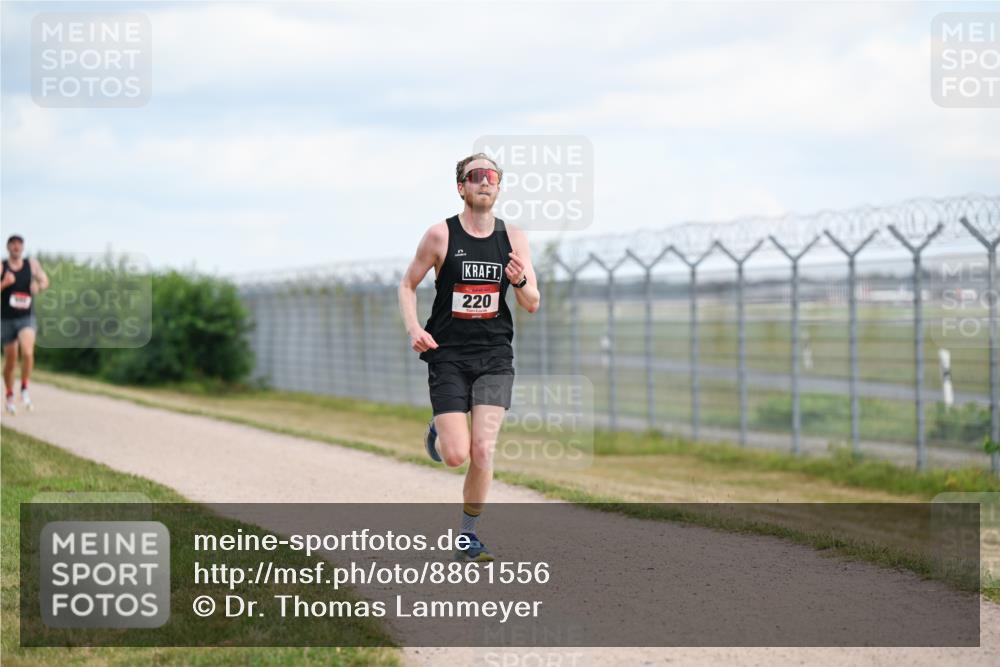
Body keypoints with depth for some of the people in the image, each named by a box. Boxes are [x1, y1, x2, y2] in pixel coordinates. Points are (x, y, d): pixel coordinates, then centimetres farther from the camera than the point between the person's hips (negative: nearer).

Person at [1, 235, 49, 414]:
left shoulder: (32, 264, 2)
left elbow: (44, 281, 13)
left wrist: (38, 286, -9)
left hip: (27, 318, 0)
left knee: (28, 352, -24)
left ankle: (25, 389, -7)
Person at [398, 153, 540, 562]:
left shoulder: (513, 238, 4)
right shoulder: (440, 236, -3)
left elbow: (533, 305, 6)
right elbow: (407, 286, 6)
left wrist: (521, 282, -17)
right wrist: (413, 329, -11)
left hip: (494, 357, 2)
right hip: (448, 356, -2)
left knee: (483, 451, -9)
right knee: (456, 455, -10)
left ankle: (468, 535, 8)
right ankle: (438, 434, 28)